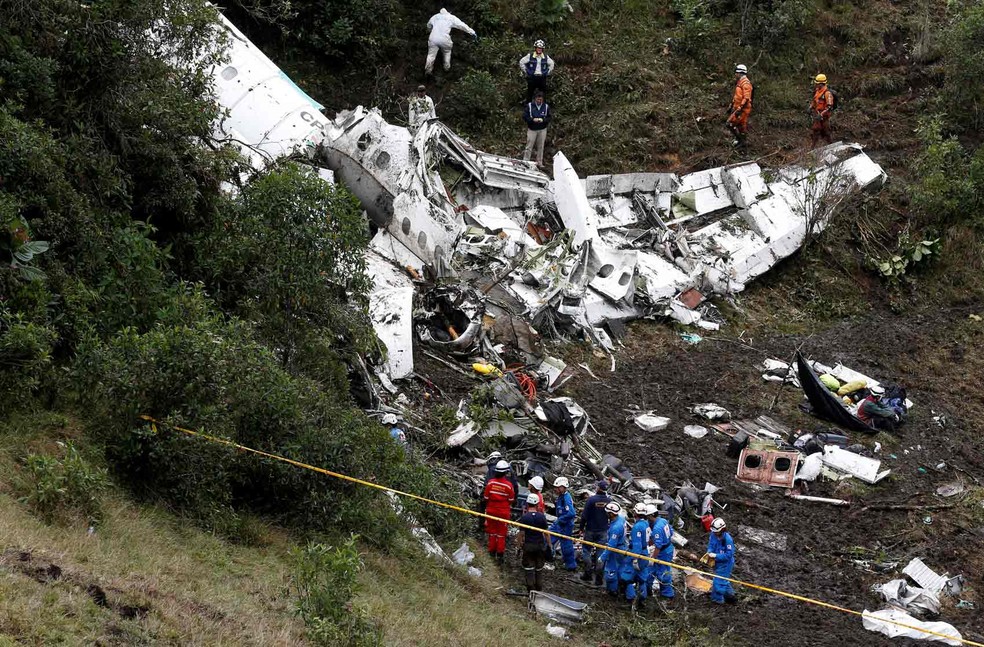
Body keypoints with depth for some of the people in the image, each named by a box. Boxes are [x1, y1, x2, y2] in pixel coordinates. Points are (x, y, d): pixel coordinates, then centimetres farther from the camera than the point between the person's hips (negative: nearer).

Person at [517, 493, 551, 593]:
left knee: (529, 568, 6)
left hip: (528, 546, -2)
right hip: (540, 545, 2)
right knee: (539, 569, 14)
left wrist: (518, 547, -1)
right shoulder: (542, 517, -5)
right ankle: (539, 589, 19)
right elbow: (546, 533, -1)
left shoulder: (524, 517, -11)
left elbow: (521, 534, -10)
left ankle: (531, 589, 3)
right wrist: (549, 545, 8)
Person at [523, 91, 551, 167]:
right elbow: (524, 117, -5)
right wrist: (533, 119, -20)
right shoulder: (529, 106, -5)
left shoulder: (546, 106, -1)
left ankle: (539, 163, 16)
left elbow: (549, 118, 2)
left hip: (542, 130, 2)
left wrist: (543, 120, -18)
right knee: (529, 147, -3)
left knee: (540, 147, 8)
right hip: (532, 129, -2)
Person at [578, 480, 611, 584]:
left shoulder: (591, 500, -15)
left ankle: (588, 573, 9)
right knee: (600, 553, 7)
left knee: (586, 550, 13)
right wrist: (609, 530, 18)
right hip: (603, 532, 3)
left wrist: (581, 528, -2)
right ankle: (598, 578, 5)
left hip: (590, 530, -3)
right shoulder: (609, 501, -4)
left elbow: (584, 516, -12)